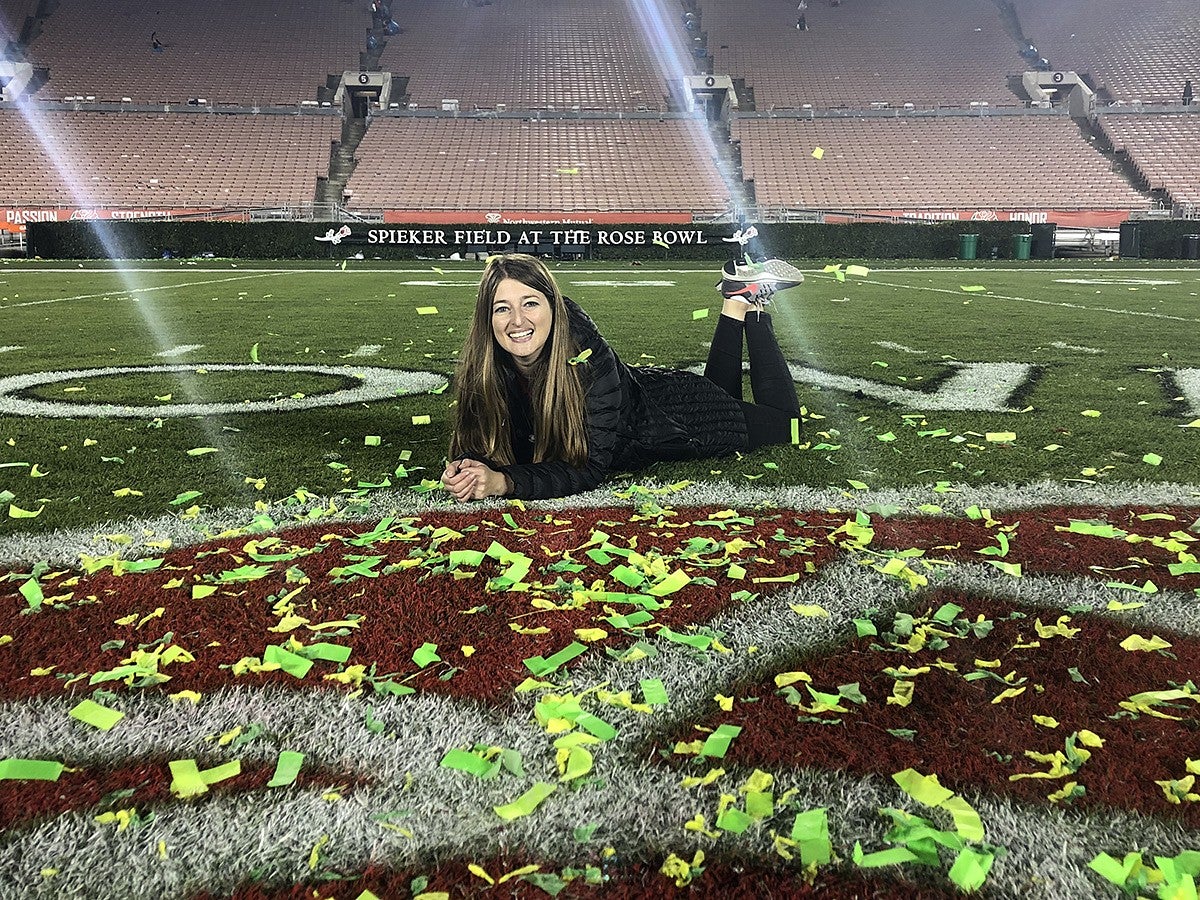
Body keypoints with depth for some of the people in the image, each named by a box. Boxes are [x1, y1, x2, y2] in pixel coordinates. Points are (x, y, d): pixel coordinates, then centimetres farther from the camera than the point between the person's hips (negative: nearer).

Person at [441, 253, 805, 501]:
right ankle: (735, 299, 37)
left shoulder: (588, 357, -41)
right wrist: (466, 469, -40)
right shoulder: (481, 367, -28)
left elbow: (590, 467, -39)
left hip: (671, 415, -4)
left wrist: (503, 482, -49)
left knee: (784, 421, 21)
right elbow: (481, 444, -18)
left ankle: (747, 297, 27)